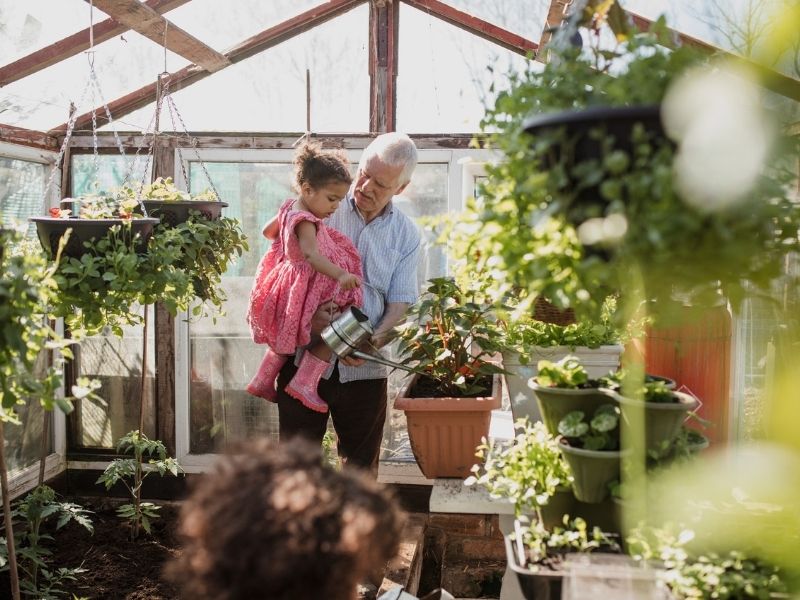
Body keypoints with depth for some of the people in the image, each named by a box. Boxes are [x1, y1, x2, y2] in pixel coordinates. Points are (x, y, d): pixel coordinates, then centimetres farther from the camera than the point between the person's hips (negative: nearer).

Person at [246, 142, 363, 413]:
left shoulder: (289, 207, 4)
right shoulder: (306, 221, -25)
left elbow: (268, 231, 20)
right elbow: (311, 253, -41)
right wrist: (340, 275, -51)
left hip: (288, 283, 10)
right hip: (308, 290, -10)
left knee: (285, 338, 26)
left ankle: (263, 380, 35)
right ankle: (303, 383, -7)